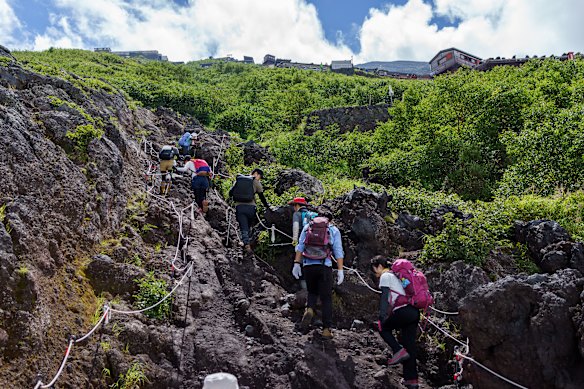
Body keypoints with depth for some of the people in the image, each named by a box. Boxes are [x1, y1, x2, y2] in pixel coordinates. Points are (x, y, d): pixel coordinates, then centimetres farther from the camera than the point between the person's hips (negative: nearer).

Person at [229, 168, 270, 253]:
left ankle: (246, 243, -18)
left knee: (244, 228, -1)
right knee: (249, 226, 19)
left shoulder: (238, 179, 15)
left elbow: (230, 193, 12)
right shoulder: (256, 182, 6)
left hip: (239, 206, 2)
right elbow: (261, 197, 7)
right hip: (250, 207, -2)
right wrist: (267, 206, 18)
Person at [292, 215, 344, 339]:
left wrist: (296, 264, 2)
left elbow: (300, 246, 4)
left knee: (312, 292, 22)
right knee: (326, 298, 8)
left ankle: (309, 309, -7)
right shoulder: (334, 230, 10)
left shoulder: (307, 227, 15)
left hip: (308, 266, 2)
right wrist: (340, 271, -1)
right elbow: (338, 251, 1)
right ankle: (326, 329, 4)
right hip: (324, 267, -2)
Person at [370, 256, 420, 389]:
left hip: (403, 311, -8)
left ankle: (398, 351, -2)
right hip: (415, 311, 8)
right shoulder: (395, 275, 26)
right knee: (410, 345, 9)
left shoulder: (385, 276, 1)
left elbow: (385, 297, -9)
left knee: (383, 327, 14)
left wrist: (382, 317, -11)